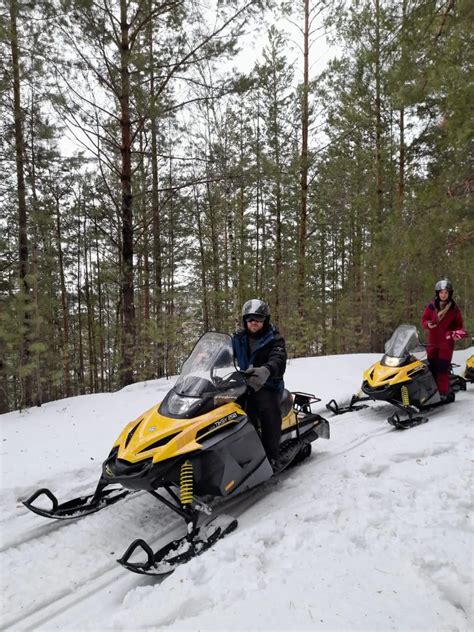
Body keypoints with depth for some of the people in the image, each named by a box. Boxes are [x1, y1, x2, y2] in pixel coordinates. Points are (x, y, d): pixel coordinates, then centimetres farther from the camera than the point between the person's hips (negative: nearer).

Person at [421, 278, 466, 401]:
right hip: (433, 342, 2)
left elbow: (459, 325, 7)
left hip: (447, 343, -2)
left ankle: (443, 392, 2)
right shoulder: (431, 306, 1)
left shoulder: (454, 309, 0)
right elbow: (424, 320, 6)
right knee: (431, 367, 3)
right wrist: (428, 324, -16)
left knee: (443, 368, -5)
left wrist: (458, 332, -14)